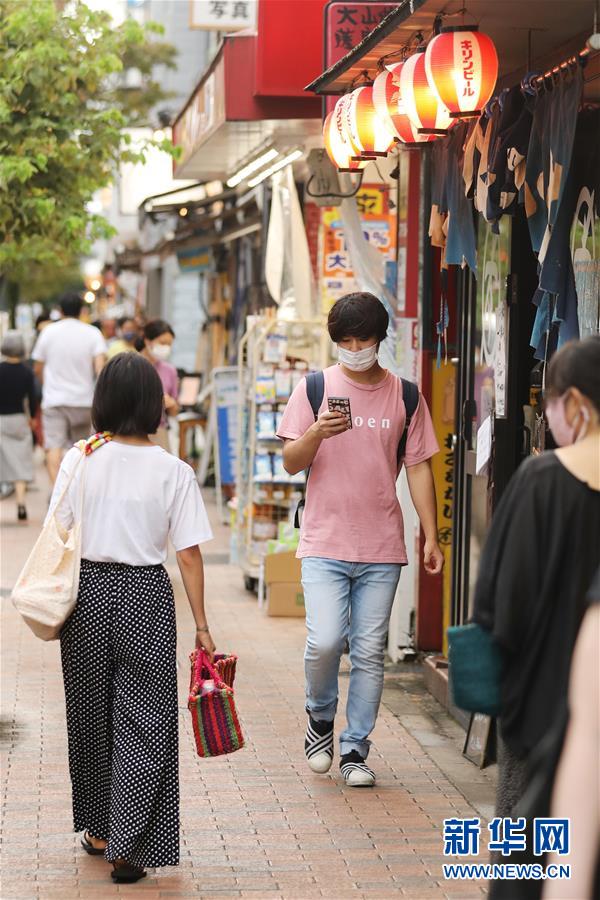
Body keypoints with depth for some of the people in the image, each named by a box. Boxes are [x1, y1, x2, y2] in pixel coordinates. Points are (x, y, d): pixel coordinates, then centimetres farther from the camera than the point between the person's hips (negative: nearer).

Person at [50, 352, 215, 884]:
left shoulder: (78, 461, -4)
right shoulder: (173, 472, -7)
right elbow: (188, 554, -7)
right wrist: (201, 624, -2)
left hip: (88, 590, 2)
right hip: (146, 594, -2)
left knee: (91, 715, 17)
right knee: (144, 718, 4)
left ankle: (98, 830, 30)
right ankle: (128, 846, -2)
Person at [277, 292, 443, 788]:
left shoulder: (404, 395, 6)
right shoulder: (314, 388, 2)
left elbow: (419, 467, 9)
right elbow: (291, 463, 1)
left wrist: (432, 537, 2)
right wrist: (318, 433, -20)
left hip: (382, 548, 1)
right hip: (325, 543, -1)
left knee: (369, 652, 2)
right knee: (325, 642, -13)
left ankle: (355, 750, 14)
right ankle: (321, 717, 16)